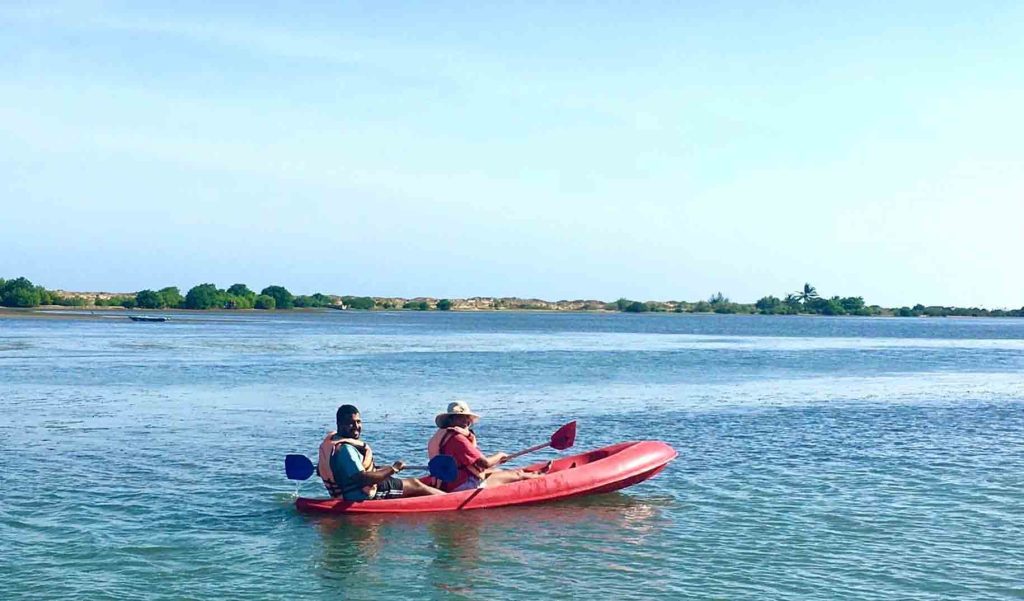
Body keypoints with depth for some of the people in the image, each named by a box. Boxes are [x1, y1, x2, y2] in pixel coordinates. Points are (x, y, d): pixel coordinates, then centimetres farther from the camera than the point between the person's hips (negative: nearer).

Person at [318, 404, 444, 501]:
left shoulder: (330, 440, 2)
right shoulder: (345, 449, -30)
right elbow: (363, 479, -35)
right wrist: (393, 469, -22)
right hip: (362, 497, -10)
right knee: (415, 485, 2)